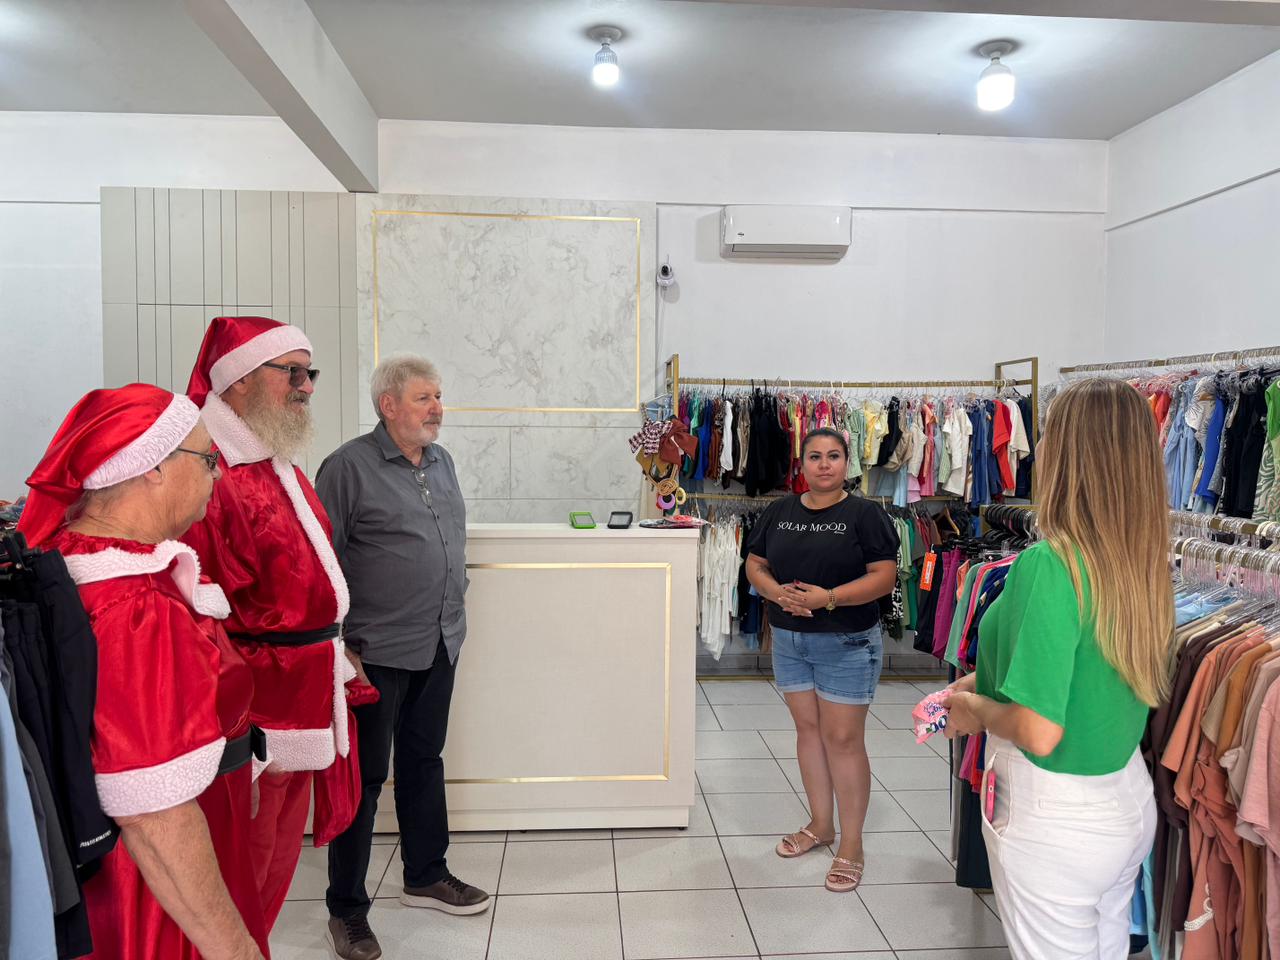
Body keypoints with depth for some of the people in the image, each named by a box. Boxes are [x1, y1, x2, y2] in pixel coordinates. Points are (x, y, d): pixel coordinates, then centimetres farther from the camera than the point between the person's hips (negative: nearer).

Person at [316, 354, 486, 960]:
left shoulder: (441, 462, 10)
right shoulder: (349, 466, -12)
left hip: (440, 646, 7)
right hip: (377, 653, -7)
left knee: (424, 762, 19)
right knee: (363, 777, 6)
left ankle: (426, 877, 37)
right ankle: (346, 910, 22)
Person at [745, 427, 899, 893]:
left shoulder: (864, 513, -8)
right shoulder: (779, 512, 6)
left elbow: (885, 575, -13)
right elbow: (755, 564, 8)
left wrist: (828, 597, -23)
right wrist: (776, 592, -13)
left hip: (847, 644, -5)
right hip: (788, 640, 5)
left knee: (843, 738, 0)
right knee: (808, 728, 14)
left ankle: (851, 845, 15)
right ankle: (821, 825, 31)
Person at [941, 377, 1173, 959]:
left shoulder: (1049, 565, -27)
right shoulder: (1145, 561, -3)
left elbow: (1038, 733, -28)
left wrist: (976, 708, -9)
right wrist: (987, 682, 10)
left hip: (1054, 818, -7)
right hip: (1130, 801, 7)